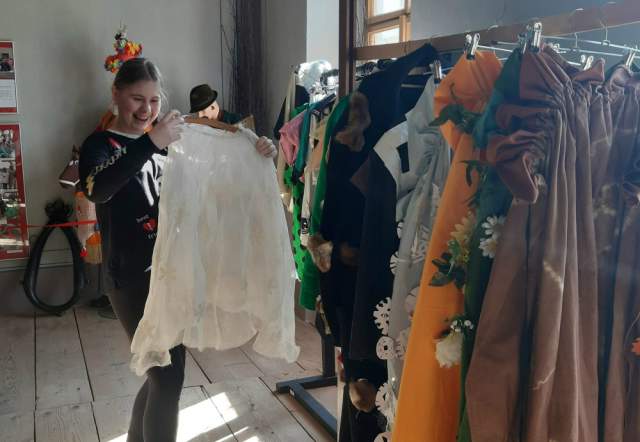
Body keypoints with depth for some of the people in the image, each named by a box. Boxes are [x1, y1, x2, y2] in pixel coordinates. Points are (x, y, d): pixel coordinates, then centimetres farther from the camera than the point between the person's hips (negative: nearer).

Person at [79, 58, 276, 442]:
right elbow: (97, 190, -27)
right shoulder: (101, 145, -4)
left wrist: (257, 155, -8)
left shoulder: (169, 143, 13)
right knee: (169, 379, -6)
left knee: (162, 375, 16)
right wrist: (151, 143, -39)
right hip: (134, 279, -6)